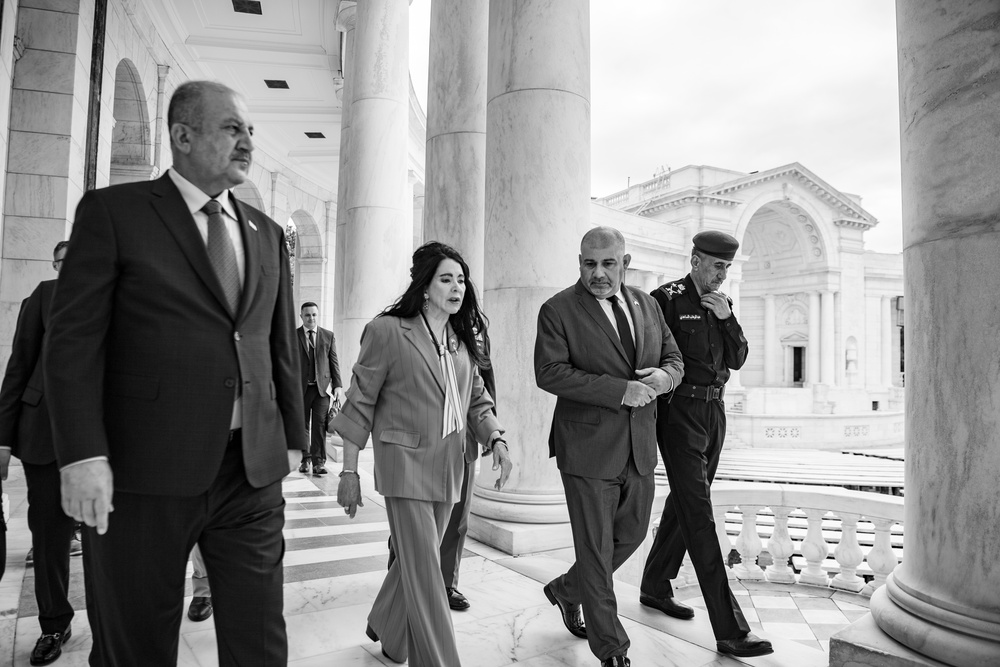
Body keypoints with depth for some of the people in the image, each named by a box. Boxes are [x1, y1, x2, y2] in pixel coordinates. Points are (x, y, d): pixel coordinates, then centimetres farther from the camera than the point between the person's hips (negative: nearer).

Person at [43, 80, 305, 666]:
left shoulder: (267, 234, 13)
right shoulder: (113, 212, 1)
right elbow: (74, 338, -5)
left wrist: (292, 437, 12)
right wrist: (83, 455, -13)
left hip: (253, 471, 4)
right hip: (143, 472, -3)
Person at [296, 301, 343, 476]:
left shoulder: (329, 336, 7)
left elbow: (334, 361, 5)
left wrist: (338, 385, -3)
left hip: (322, 387, 0)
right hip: (300, 387, 0)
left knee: (320, 424, -5)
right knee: (302, 425, 9)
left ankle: (319, 461, 0)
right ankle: (304, 459, 23)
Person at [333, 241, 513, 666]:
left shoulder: (462, 339, 9)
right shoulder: (387, 331, -9)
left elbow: (476, 400, 12)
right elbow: (360, 404, -7)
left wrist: (496, 440, -6)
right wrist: (349, 472, -7)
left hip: (449, 465, 6)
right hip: (405, 461, -6)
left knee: (416, 561, 18)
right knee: (425, 572, -4)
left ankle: (386, 630, 42)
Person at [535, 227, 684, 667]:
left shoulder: (646, 305, 10)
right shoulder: (558, 310, -8)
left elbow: (674, 358, 14)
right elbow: (549, 372, -18)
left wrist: (663, 376, -11)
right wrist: (620, 390, -22)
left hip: (639, 447, 6)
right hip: (588, 448, -6)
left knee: (632, 533, 19)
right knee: (595, 547, 4)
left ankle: (566, 589, 43)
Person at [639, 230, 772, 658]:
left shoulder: (722, 303, 12)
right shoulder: (666, 299, -9)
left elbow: (737, 360, 8)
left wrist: (726, 317, -5)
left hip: (714, 410, 8)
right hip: (679, 412, -8)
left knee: (684, 505, 17)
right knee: (698, 515, -7)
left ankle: (655, 587, 35)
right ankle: (730, 630, -4)